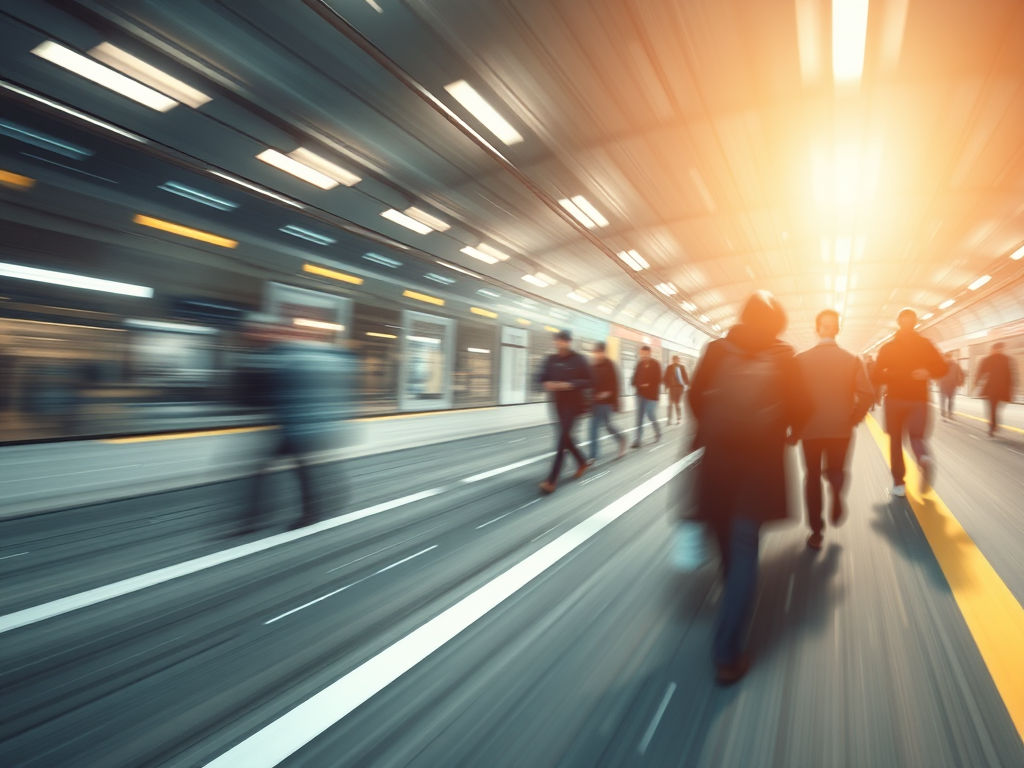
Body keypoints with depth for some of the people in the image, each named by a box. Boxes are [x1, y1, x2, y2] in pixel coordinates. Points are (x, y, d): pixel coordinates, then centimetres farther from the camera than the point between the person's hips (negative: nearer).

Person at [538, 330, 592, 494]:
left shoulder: (579, 359, -7)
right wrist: (547, 384, -12)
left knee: (562, 438, -10)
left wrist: (569, 385, -22)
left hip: (574, 403, -5)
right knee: (565, 436, 12)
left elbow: (589, 381, -8)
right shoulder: (551, 359, 5)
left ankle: (552, 479, -9)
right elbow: (542, 378, 12)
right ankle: (582, 462, 39)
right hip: (558, 403, 5)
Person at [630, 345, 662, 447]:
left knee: (651, 415, -3)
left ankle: (658, 433, 25)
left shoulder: (655, 364, -6)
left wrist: (648, 385, -19)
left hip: (651, 394, -5)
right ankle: (638, 440, 4)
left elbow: (658, 379, -10)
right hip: (641, 393, 5)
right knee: (639, 417, 2)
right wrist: (637, 385, -10)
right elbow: (636, 377, 8)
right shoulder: (640, 364, 8)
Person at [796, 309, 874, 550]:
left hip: (810, 429, -1)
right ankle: (837, 499, -7)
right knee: (836, 469, 23)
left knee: (813, 477, 11)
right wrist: (853, 419, 6)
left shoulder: (801, 359, -8)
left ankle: (816, 531, 12)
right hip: (841, 429, 1)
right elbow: (868, 395, -9)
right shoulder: (852, 359, -4)